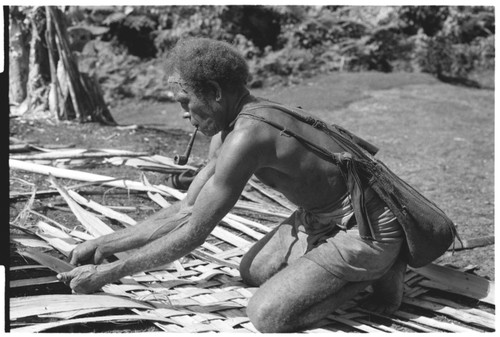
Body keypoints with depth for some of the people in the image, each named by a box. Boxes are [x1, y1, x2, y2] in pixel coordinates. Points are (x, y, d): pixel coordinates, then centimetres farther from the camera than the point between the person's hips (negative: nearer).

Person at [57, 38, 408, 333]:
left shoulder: (246, 135, -28)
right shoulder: (226, 133, 3)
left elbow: (192, 235, -22)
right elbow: (186, 211, 9)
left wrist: (106, 274, -13)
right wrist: (105, 243, 8)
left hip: (366, 232, -9)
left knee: (267, 315, -17)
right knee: (252, 271, 18)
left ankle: (379, 272, 1)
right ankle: (375, 264, 16)